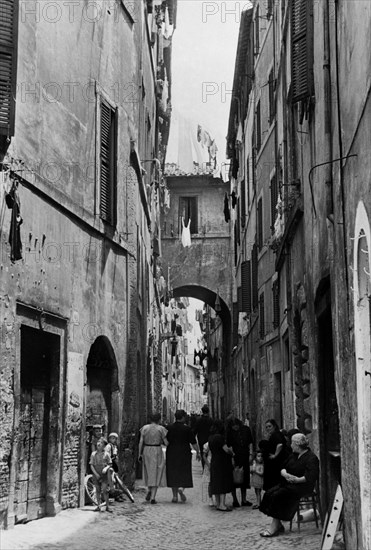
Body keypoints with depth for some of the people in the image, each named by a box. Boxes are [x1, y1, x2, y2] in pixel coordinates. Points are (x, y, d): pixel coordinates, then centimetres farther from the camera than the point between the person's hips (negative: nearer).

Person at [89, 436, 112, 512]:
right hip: (96, 475, 2)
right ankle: (98, 506, 13)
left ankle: (107, 506, 0)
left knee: (105, 491, -7)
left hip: (104, 475, -2)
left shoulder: (106, 454, 1)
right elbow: (91, 465, 2)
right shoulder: (93, 454, 4)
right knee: (98, 490, 6)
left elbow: (110, 464, 2)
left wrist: (106, 468, -18)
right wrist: (95, 473, -10)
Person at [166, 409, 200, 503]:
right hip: (184, 453, -3)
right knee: (185, 473, 9)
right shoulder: (186, 428, -8)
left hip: (171, 454, 3)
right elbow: (193, 442, -7)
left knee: (173, 474, 10)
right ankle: (181, 488, -17)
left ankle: (175, 496, 11)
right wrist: (198, 452, 4)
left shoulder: (170, 428, 0)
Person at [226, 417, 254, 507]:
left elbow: (250, 443, 7)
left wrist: (251, 454, 0)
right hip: (234, 458, -3)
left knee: (245, 478, 9)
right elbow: (229, 446, -10)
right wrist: (232, 458, -18)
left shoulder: (246, 429, 0)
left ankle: (244, 500, 18)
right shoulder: (229, 432, -8)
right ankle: (235, 500, 11)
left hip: (245, 458, 3)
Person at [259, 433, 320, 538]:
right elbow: (283, 468, 14)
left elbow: (311, 476, -20)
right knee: (269, 493, -13)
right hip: (288, 483, 9)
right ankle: (278, 525, -13)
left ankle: (274, 526, -20)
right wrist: (284, 473, -8)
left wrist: (298, 479, -28)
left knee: (278, 495, -26)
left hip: (302, 486, -9)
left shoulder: (311, 458, -9)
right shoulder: (293, 455, 18)